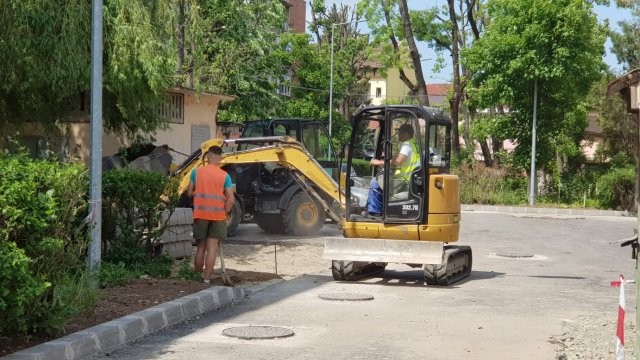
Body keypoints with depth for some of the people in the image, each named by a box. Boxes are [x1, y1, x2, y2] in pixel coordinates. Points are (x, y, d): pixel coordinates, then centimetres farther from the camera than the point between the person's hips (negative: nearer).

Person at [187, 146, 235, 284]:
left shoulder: (196, 171, -2)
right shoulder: (224, 175, -4)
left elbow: (190, 192, 4)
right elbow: (231, 199, -8)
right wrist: (224, 212, 5)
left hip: (200, 214, 2)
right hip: (218, 215, -1)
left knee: (200, 248, 14)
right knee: (212, 248, 2)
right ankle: (207, 279, 0)